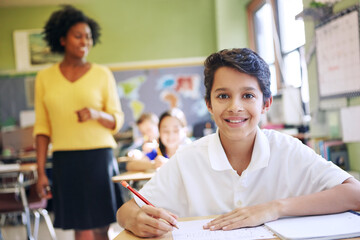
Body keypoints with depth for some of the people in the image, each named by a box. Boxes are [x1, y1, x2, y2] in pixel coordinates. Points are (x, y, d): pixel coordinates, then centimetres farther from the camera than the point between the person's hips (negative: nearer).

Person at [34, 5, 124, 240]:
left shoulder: (102, 74, 5)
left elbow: (117, 121, 6)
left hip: (98, 158, -1)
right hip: (65, 161, 1)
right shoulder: (45, 77, 8)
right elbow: (42, 127, 8)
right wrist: (41, 171, 3)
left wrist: (96, 114, -16)